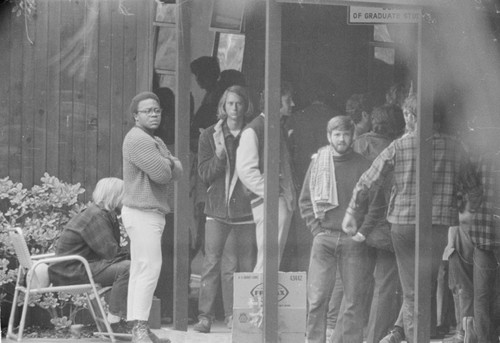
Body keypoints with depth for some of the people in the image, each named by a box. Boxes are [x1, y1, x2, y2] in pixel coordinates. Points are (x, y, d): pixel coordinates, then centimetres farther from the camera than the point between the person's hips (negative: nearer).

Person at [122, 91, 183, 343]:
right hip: (142, 212, -10)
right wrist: (166, 164, 1)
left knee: (140, 271, 10)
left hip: (152, 213, 10)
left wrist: (167, 164, -8)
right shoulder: (137, 139, -13)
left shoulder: (156, 141, 21)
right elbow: (162, 174, -19)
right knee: (149, 268, -14)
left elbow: (177, 171, 11)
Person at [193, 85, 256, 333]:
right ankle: (205, 316, -2)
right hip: (217, 209, -1)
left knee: (244, 266, 0)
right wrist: (219, 154, -13)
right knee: (211, 263, -5)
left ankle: (234, 316, 7)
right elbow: (204, 174, 1)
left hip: (245, 210, 1)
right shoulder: (210, 136, 7)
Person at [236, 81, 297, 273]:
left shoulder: (280, 128, 19)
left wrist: (291, 195, 14)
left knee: (275, 261, 9)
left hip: (285, 201, 9)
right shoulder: (253, 130, -8)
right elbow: (245, 169, -15)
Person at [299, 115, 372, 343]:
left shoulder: (362, 165, 5)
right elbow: (305, 200, 12)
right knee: (317, 297, -4)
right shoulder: (318, 162, 9)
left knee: (354, 298, 0)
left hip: (353, 239, 0)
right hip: (324, 237, 1)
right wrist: (316, 228, 2)